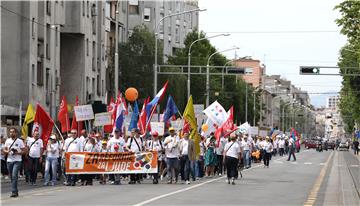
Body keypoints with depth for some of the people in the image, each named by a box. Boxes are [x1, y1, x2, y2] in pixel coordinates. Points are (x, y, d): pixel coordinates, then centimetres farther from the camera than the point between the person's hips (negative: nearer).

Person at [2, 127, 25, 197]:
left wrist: (18, 153, -19)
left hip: (17, 161, -5)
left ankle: (14, 192, -21)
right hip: (9, 161, 5)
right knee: (11, 177, 9)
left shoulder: (20, 141, -2)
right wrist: (7, 151, -12)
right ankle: (15, 191, 20)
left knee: (14, 176, -18)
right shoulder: (7, 141, 10)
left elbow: (24, 151, -2)